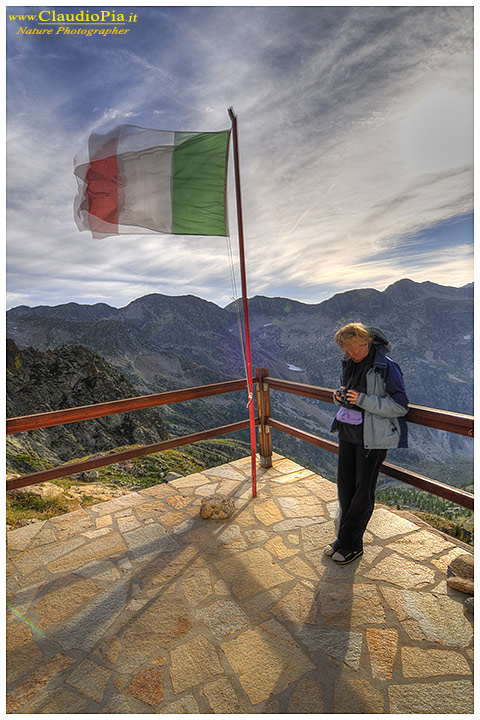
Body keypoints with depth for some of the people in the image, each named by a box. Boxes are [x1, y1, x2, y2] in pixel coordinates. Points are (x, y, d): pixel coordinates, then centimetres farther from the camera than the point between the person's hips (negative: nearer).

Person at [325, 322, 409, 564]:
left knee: (363, 491, 6)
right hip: (348, 432, 7)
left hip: (372, 437, -6)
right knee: (345, 485, 13)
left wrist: (363, 400, -24)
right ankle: (345, 537, 31)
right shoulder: (350, 364, 6)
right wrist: (339, 397, -6)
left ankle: (351, 544, 22)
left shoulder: (386, 367, -14)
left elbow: (400, 406, -16)